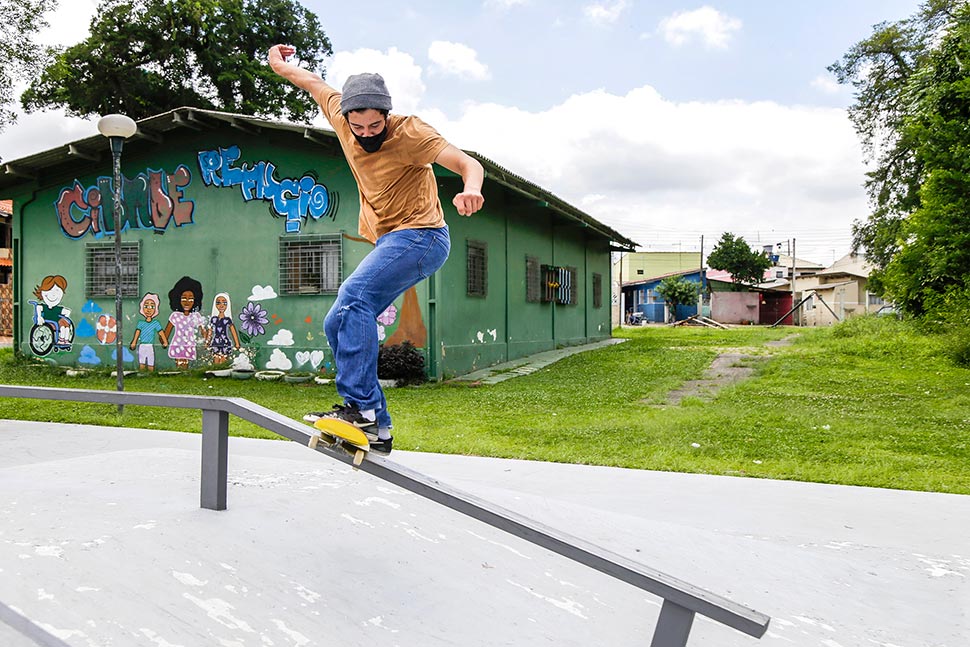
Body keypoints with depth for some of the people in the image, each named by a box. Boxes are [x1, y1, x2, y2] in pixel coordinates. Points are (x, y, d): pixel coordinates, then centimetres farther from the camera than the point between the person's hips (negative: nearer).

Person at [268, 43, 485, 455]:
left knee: (354, 296, -29)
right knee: (337, 325, 2)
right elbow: (317, 84, 22)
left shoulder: (409, 133, -16)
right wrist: (282, 67, 39)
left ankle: (360, 405, -31)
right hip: (388, 243, 8)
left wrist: (471, 189, -47)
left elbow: (467, 163, -25)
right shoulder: (341, 117, 2)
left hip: (420, 236, -8)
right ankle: (377, 426, 0)